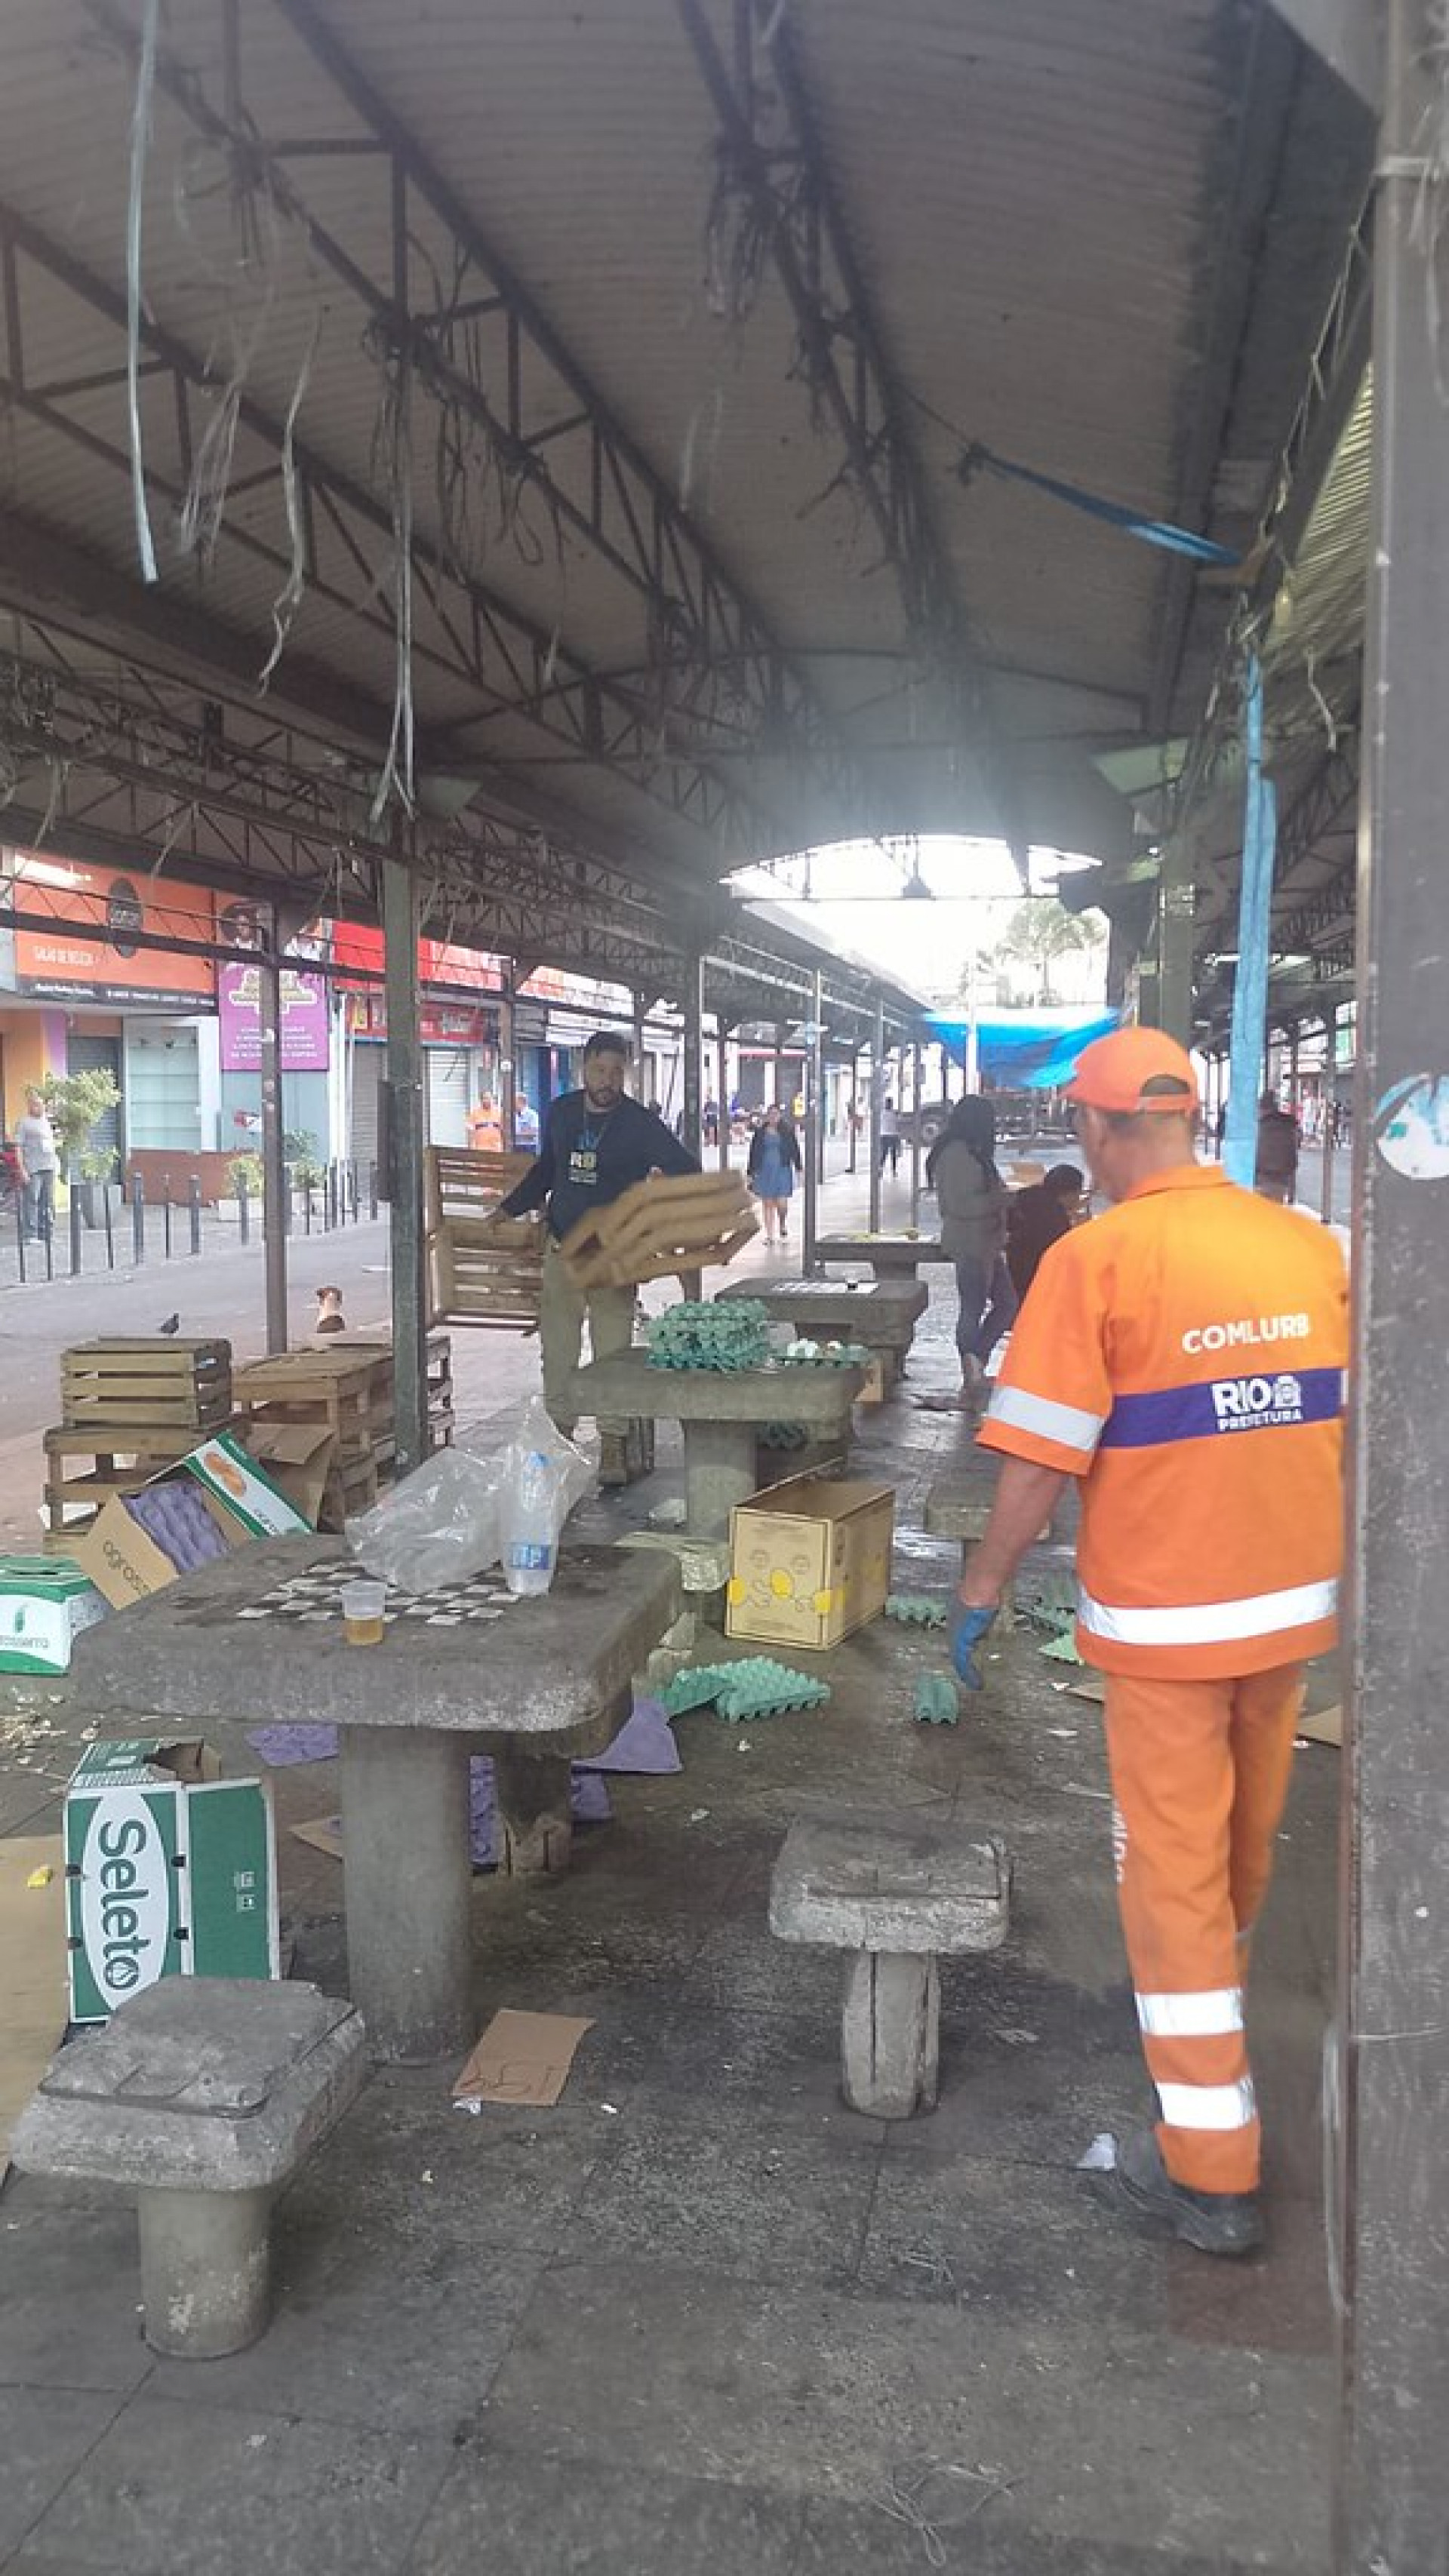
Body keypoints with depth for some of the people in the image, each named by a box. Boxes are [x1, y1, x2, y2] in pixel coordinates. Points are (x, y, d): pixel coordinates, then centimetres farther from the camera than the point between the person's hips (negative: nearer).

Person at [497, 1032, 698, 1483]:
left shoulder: (641, 1123, -6)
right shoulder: (561, 1112, 5)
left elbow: (686, 1173, -3)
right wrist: (510, 1208, 21)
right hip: (561, 1248, 4)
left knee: (613, 1352, -4)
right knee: (557, 1350, 6)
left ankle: (613, 1446, 4)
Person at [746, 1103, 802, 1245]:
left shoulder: (787, 1132, 3)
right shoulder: (760, 1132, 6)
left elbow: (795, 1151, 6)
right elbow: (753, 1153, 9)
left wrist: (799, 1169, 2)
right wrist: (750, 1173, 7)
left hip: (782, 1171, -1)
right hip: (764, 1171, 1)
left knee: (782, 1204, -10)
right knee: (768, 1204, 4)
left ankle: (783, 1226, 19)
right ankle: (770, 1235, 11)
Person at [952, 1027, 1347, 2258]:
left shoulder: (1097, 1258, -16)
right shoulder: (1310, 1244, 0)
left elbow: (1040, 1462, -17)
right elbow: (1348, 1423, 7)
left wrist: (982, 1594, -4)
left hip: (1166, 1616, -5)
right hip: (1297, 1602, 6)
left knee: (1175, 1871, 6)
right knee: (1245, 1846, 25)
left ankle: (1211, 2169, 13)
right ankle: (1209, 2012, 51)